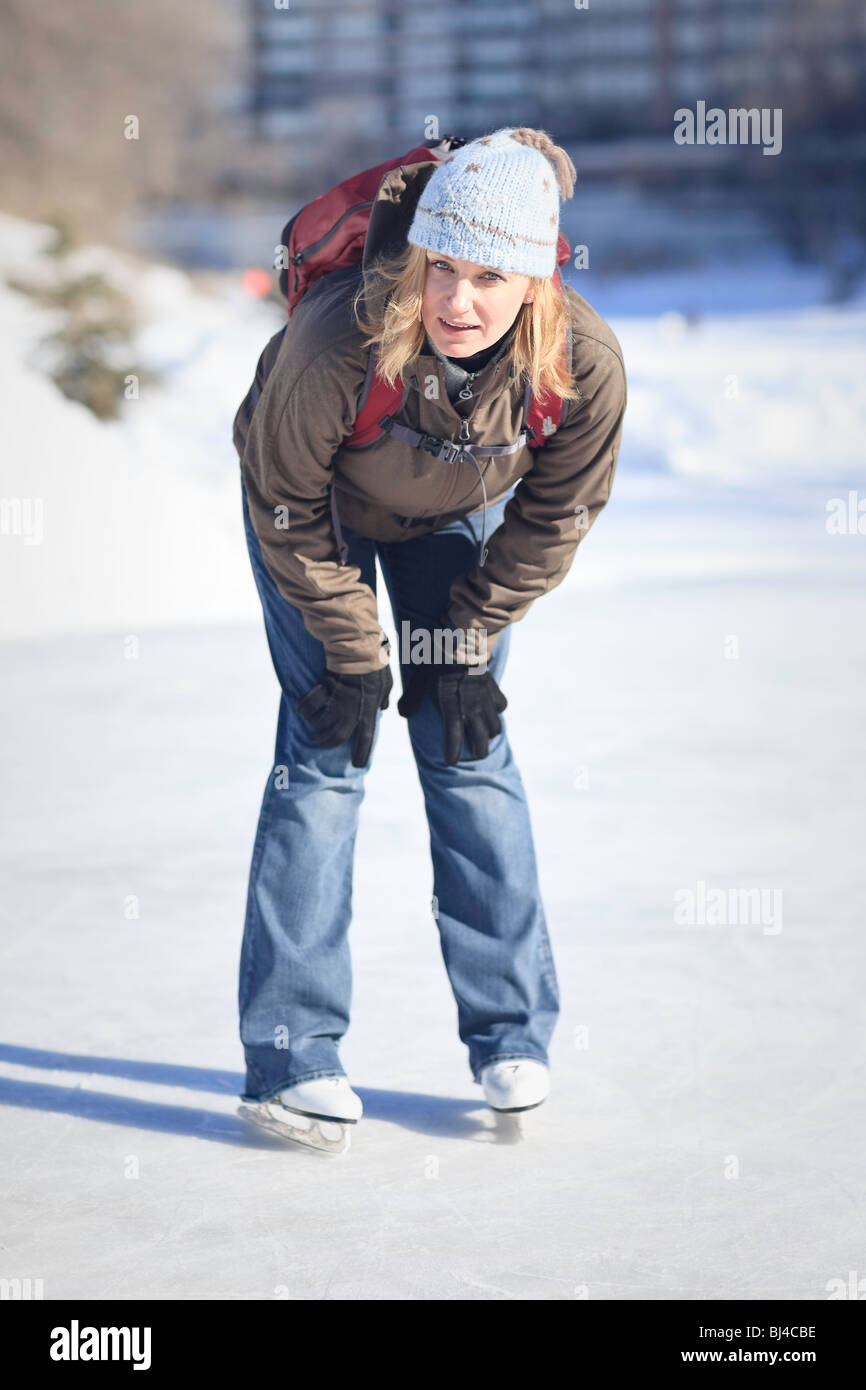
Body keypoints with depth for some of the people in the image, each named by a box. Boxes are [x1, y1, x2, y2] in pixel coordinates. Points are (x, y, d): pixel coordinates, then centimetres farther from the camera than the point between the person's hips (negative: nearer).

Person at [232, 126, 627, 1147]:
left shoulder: (585, 363, -33)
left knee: (469, 747, -2)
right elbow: (291, 506, -23)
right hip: (320, 504, -2)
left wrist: (469, 644, -11)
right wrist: (354, 655, -18)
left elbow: (556, 515, -13)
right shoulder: (335, 343, -41)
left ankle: (511, 1037, 8)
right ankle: (291, 1052, -4)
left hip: (457, 514, 2)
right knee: (325, 752, -9)